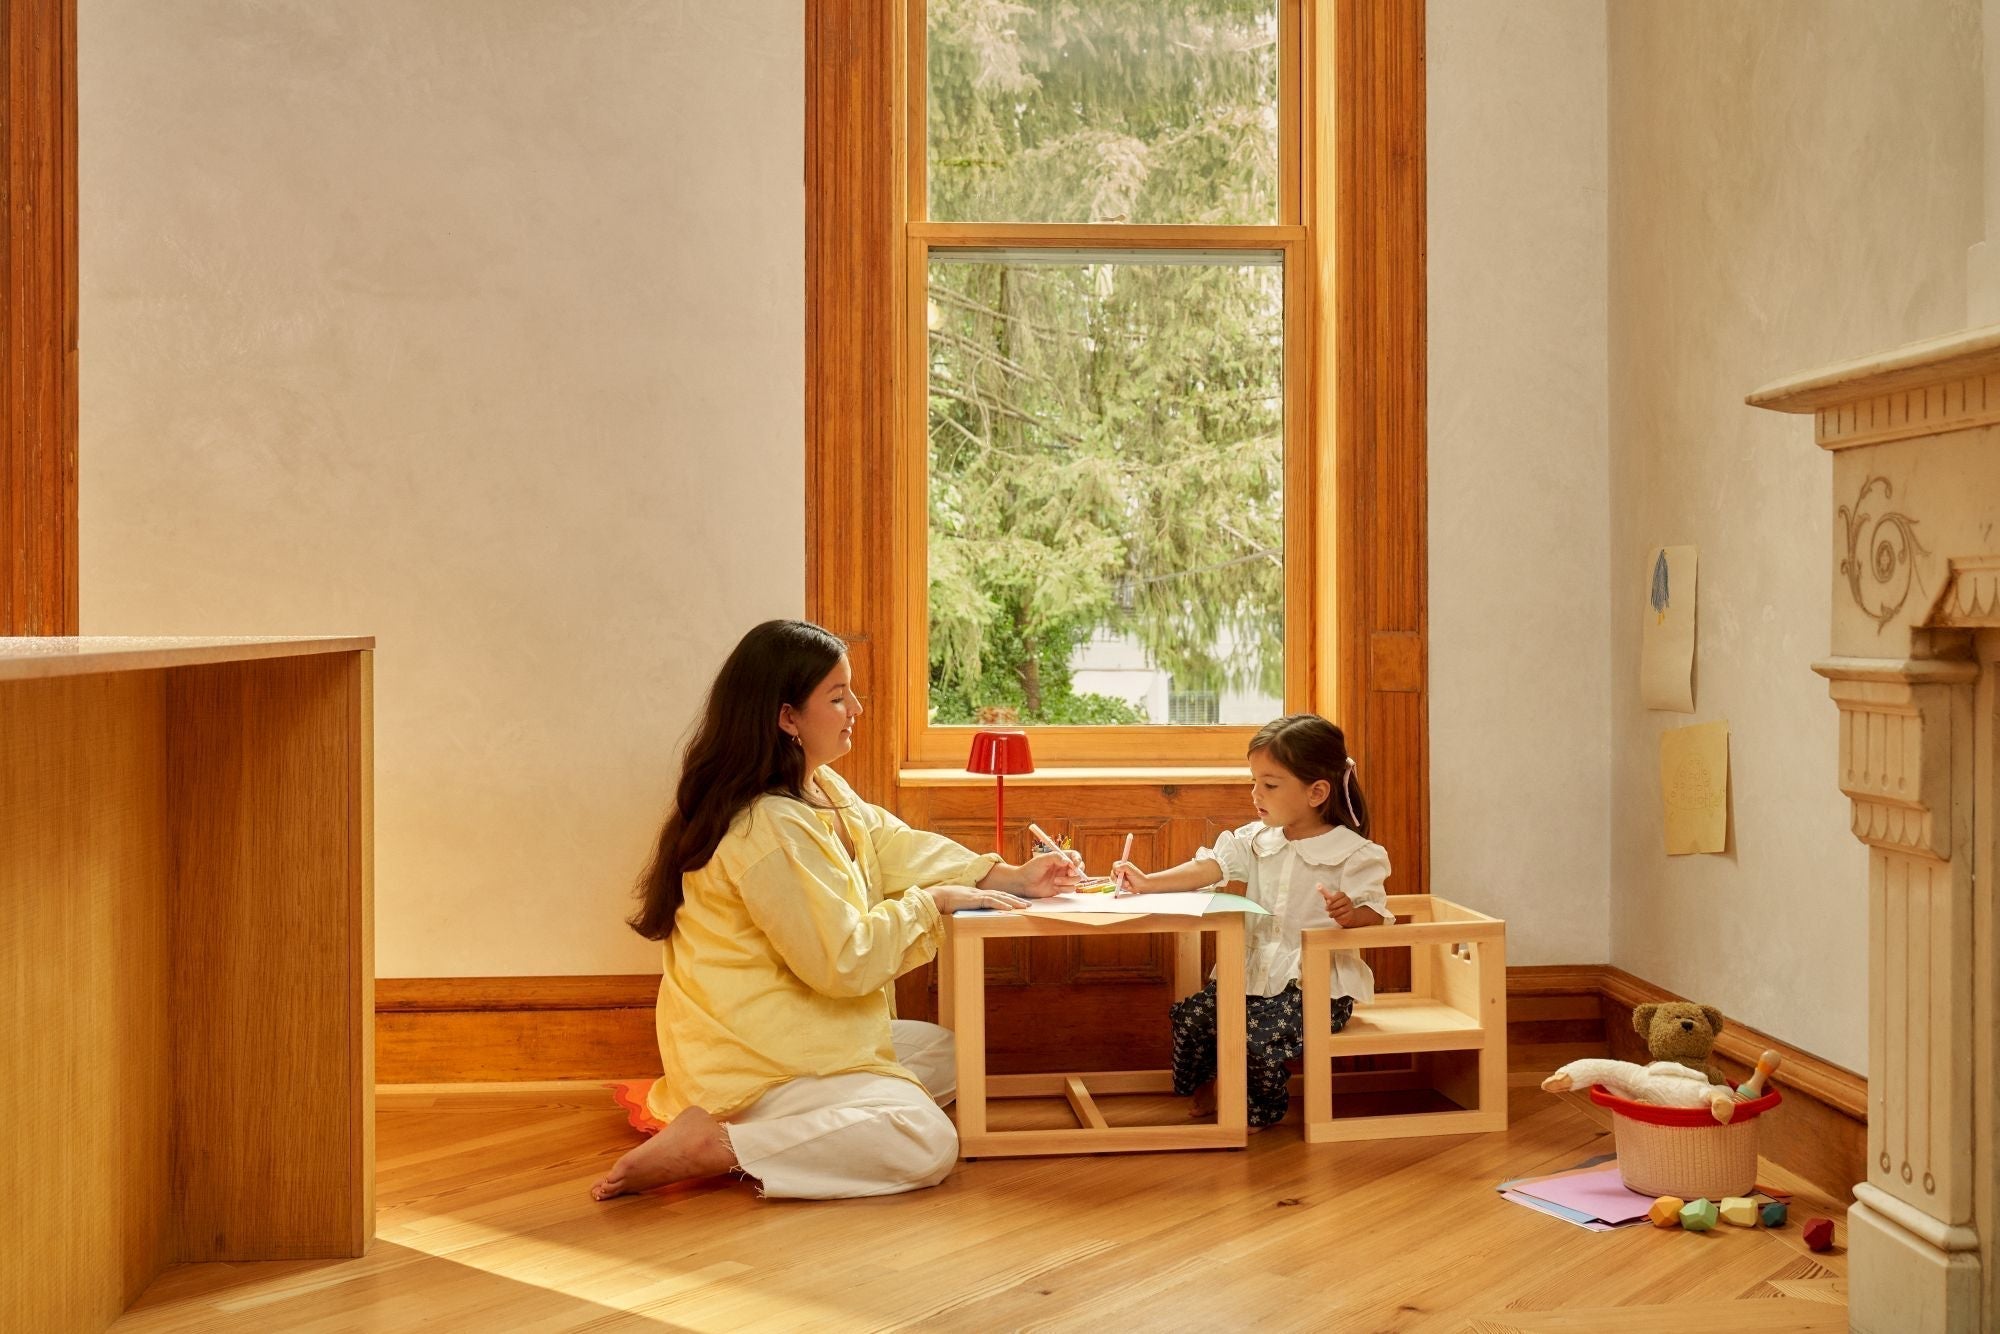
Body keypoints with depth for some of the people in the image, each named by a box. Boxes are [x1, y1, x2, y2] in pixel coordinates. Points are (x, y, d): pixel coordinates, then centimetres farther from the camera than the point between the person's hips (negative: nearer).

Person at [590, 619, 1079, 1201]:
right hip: (749, 1057, -11)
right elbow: (842, 959, -24)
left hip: (791, 1032, 11)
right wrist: (935, 901, -13)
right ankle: (709, 1145, -17)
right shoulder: (769, 827, -25)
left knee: (944, 1055, 17)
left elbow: (892, 845, 8)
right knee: (927, 1143, -18)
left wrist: (1009, 878, -1)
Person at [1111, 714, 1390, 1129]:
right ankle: (1211, 1087, 20)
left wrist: (1351, 913, -36)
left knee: (1259, 1032, -25)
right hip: (1255, 972, 6)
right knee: (1191, 1014, -7)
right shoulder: (1257, 840, 6)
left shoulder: (1354, 853, -10)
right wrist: (1148, 883, -14)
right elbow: (1209, 867, -1)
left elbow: (1376, 915, -13)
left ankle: (1262, 1108, 5)